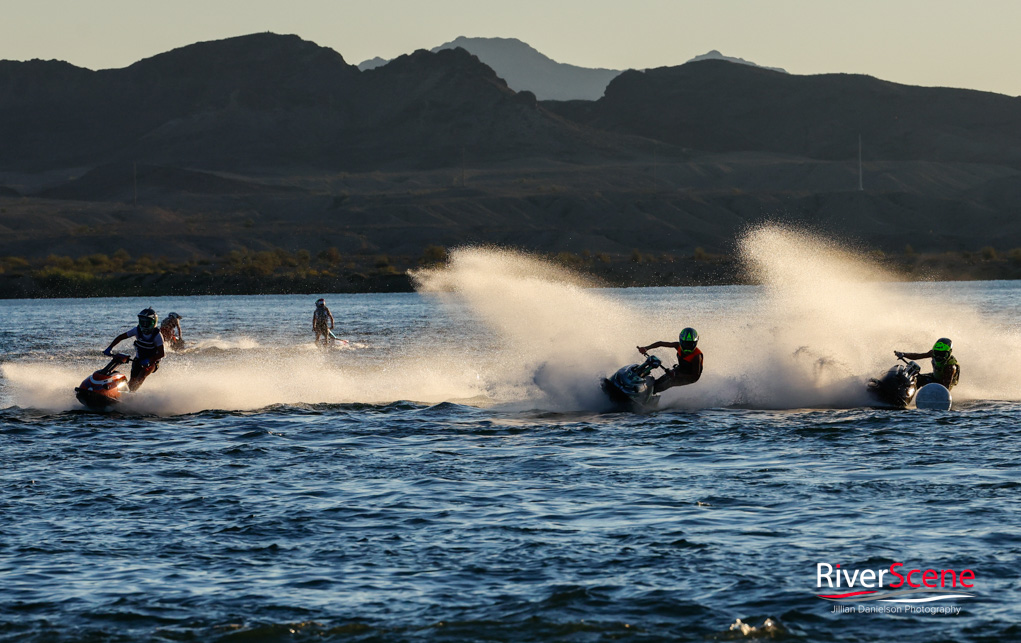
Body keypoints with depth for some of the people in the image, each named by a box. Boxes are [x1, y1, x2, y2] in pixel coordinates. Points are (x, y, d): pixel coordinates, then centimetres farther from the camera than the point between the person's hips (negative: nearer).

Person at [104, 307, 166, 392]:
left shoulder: (157, 336, -20)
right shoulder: (137, 330, -11)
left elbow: (161, 354, -22)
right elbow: (120, 337, -6)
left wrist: (148, 360, -36)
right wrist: (109, 348, -16)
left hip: (152, 362, -4)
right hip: (138, 359, 4)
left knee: (141, 376, -30)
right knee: (132, 381, -11)